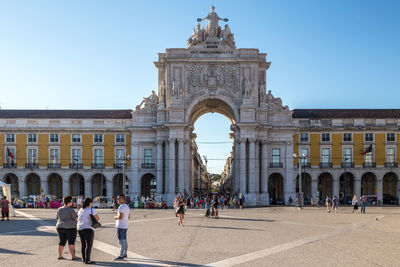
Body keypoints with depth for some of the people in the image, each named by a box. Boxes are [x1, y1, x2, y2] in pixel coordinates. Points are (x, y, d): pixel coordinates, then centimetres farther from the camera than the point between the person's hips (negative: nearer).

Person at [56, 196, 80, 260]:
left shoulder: (59, 209, 5)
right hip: (70, 228, -6)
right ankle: (73, 256, -8)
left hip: (60, 227, 6)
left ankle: (59, 256, 16)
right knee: (71, 242, -5)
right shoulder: (71, 209, -13)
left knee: (62, 242, 14)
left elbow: (58, 218, 13)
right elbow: (76, 218, -12)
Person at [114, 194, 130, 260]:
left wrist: (116, 217, -4)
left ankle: (121, 256, -5)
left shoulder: (121, 207, -16)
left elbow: (120, 217, -25)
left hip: (120, 226, -10)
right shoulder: (127, 207, 14)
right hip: (125, 226, 10)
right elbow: (129, 217, 19)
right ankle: (125, 254, 23)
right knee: (124, 240, 16)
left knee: (121, 241, -7)